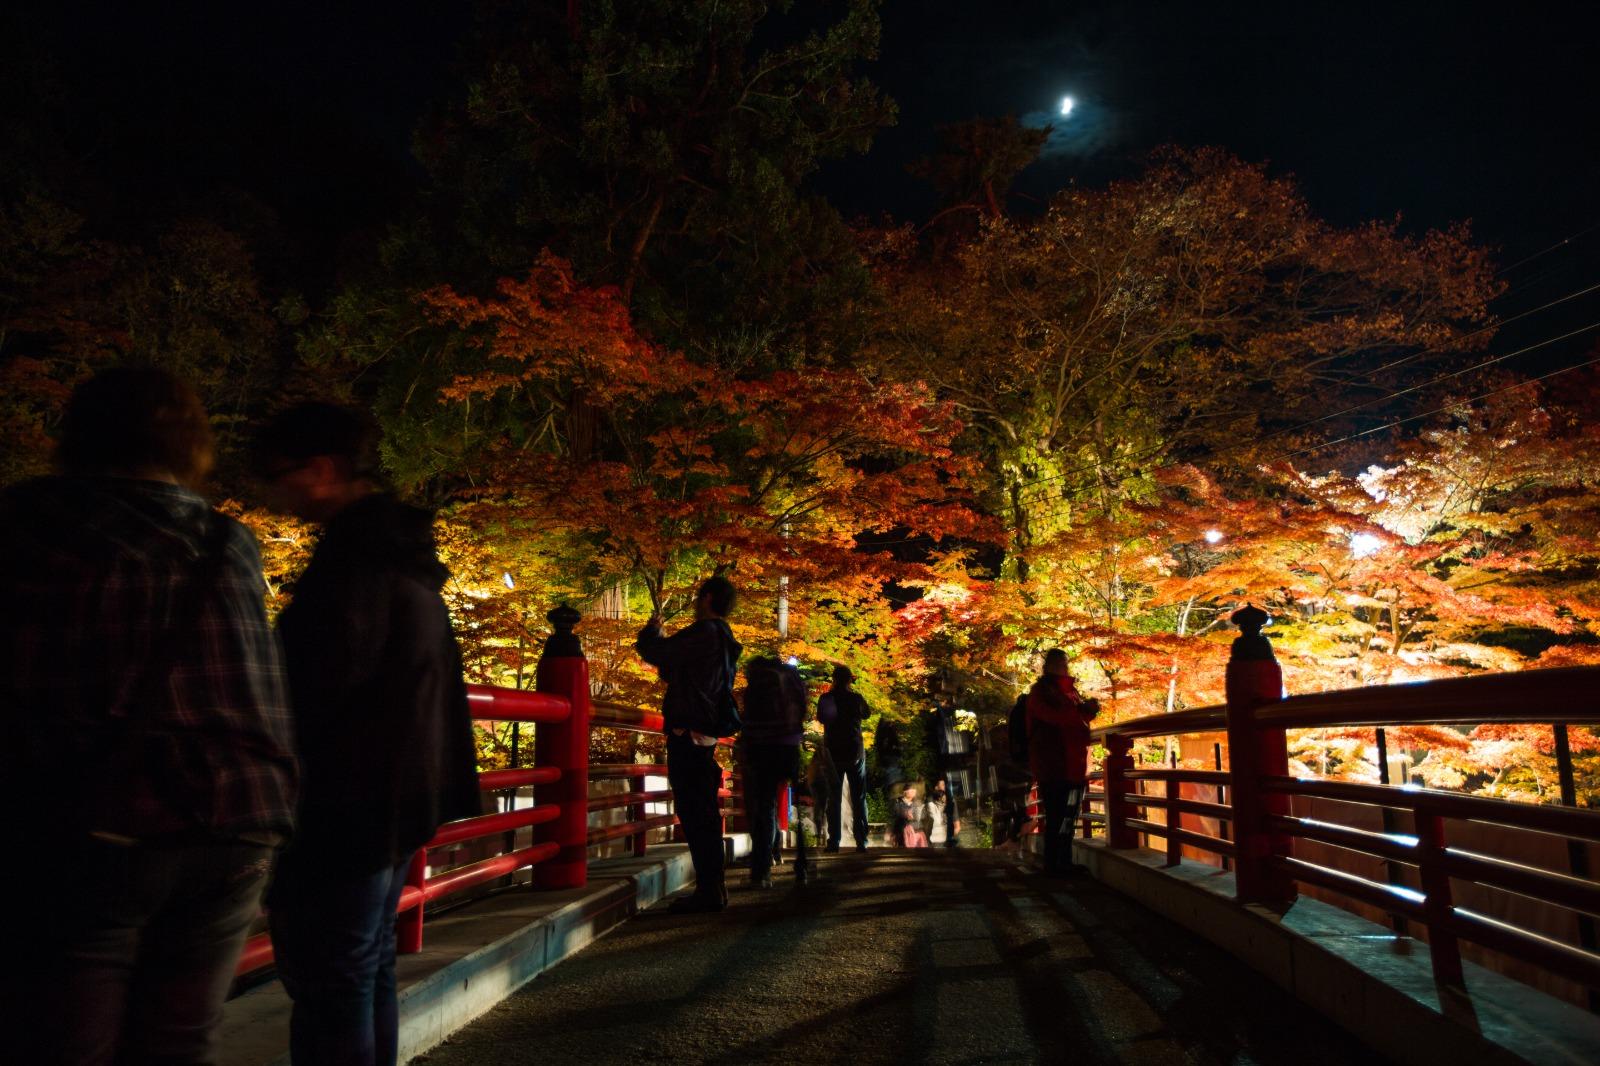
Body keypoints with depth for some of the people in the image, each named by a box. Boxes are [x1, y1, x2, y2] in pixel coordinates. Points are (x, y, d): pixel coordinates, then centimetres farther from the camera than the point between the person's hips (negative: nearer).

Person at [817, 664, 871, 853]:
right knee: (858, 798, 5)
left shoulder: (825, 698, -2)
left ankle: (834, 842, -1)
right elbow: (867, 714, 14)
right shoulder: (856, 698, -5)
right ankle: (861, 841, 2)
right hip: (855, 752, -1)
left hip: (833, 753, 1)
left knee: (834, 798, 4)